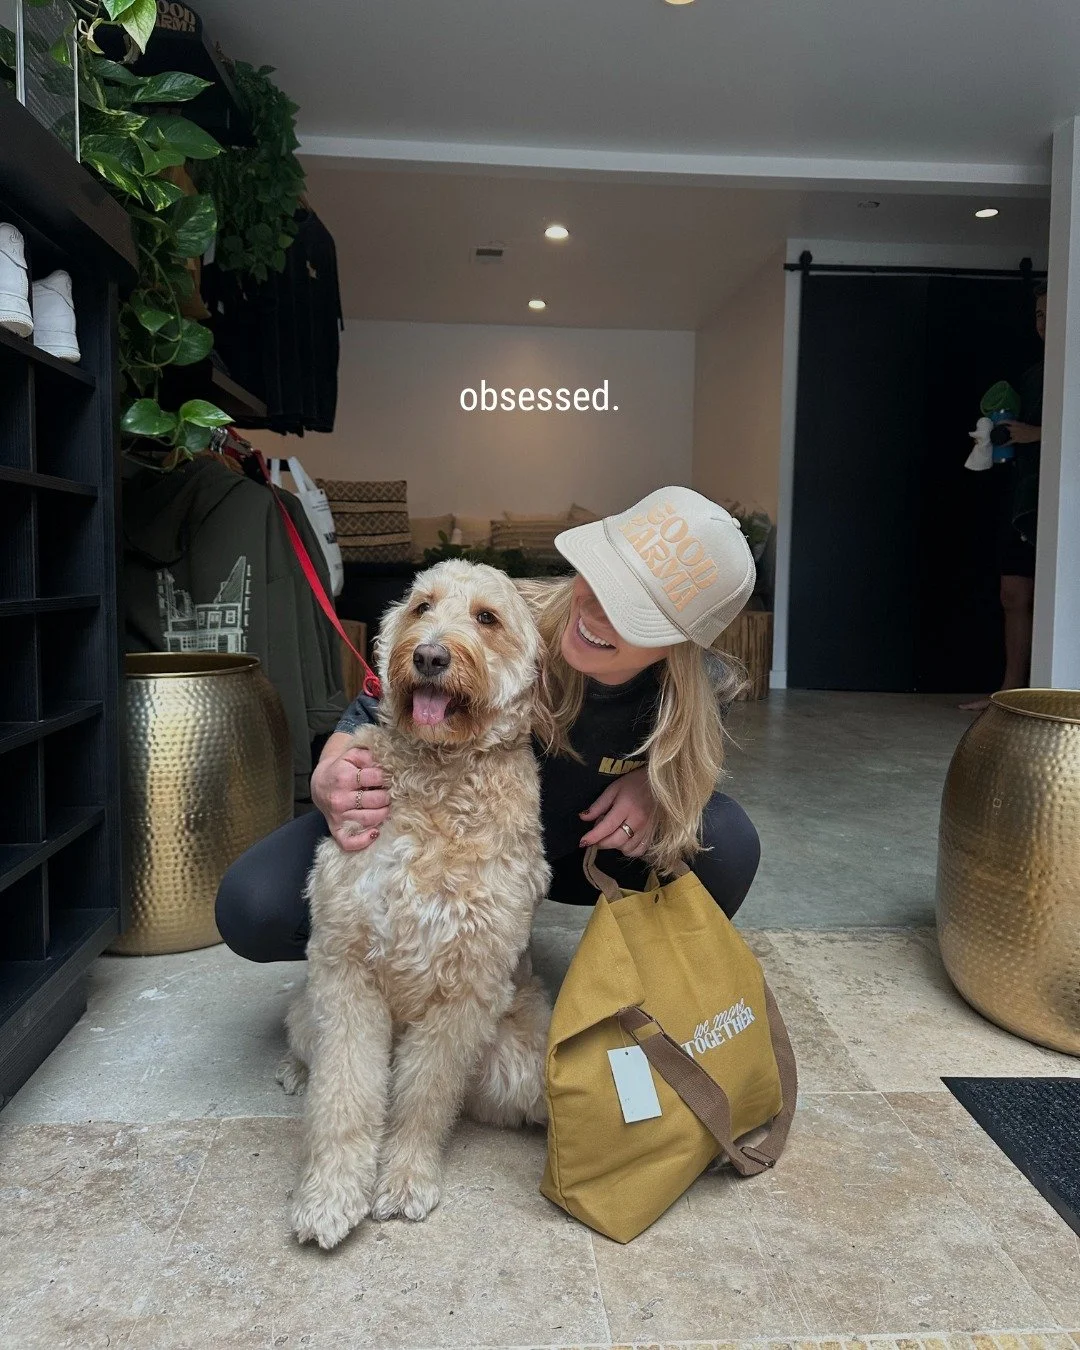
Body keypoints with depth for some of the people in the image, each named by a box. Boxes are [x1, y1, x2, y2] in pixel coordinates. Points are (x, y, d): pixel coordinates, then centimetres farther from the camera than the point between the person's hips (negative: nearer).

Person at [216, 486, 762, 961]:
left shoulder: (703, 689, -26)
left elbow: (692, 758, 0)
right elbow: (367, 719, -18)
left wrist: (653, 781, -26)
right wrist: (329, 781, -42)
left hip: (568, 852, 2)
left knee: (727, 842, -25)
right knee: (252, 909, -22)